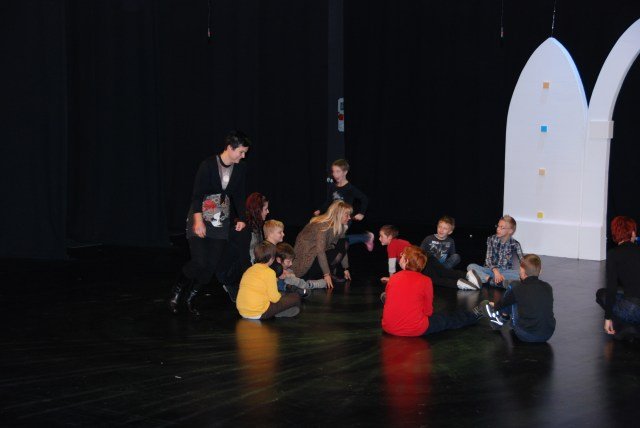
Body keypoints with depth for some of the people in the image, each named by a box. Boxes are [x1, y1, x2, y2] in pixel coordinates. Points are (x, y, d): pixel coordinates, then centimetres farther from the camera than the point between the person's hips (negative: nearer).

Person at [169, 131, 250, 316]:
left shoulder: (240, 170, 0)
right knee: (199, 262, -14)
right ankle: (176, 292, 11)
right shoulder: (208, 165, -16)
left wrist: (241, 218, 6)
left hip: (221, 221, 5)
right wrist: (199, 220, -26)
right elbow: (197, 194, -18)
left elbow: (239, 196, 13)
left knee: (212, 265, 0)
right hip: (200, 219, -5)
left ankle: (191, 297, 19)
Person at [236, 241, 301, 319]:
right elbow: (274, 298, -13)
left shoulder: (248, 270, 10)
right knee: (295, 297, -2)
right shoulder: (269, 272, -12)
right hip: (258, 314, -8)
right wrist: (281, 296, 11)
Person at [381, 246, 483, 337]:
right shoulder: (425, 281, -9)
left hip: (388, 328, 2)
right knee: (448, 320, 22)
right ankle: (473, 316, 42)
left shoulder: (393, 278, 0)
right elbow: (428, 311, -3)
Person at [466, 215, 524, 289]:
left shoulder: (515, 244, -4)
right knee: (471, 266, -24)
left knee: (518, 274, -32)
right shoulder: (491, 239, -2)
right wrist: (495, 271, -29)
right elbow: (488, 258, -10)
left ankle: (486, 279, -43)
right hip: (491, 270, 1)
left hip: (505, 272, -1)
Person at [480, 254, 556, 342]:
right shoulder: (548, 288, 3)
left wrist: (494, 306, 34)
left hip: (525, 336, -4)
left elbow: (503, 303, 9)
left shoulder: (518, 288, -9)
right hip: (547, 335, 4)